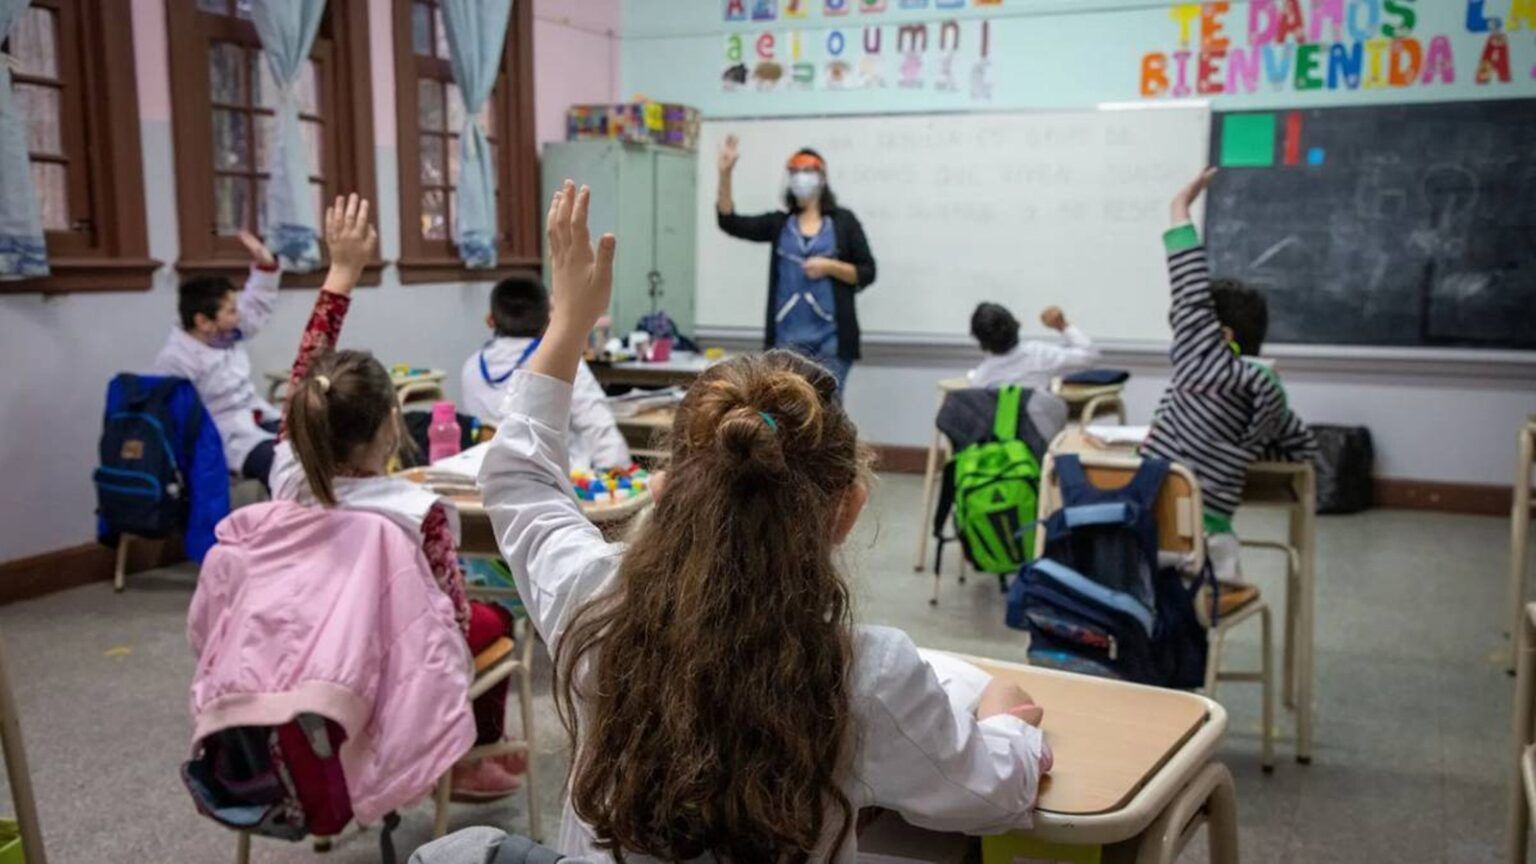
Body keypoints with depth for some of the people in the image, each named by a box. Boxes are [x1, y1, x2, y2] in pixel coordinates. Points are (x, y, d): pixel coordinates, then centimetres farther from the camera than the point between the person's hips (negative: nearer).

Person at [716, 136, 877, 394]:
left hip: (830, 337, -2)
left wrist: (829, 266, -12)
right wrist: (725, 175, -10)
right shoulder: (779, 223, 11)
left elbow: (867, 273, 4)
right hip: (787, 337, 2)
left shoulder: (843, 221, 6)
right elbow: (730, 222, 0)